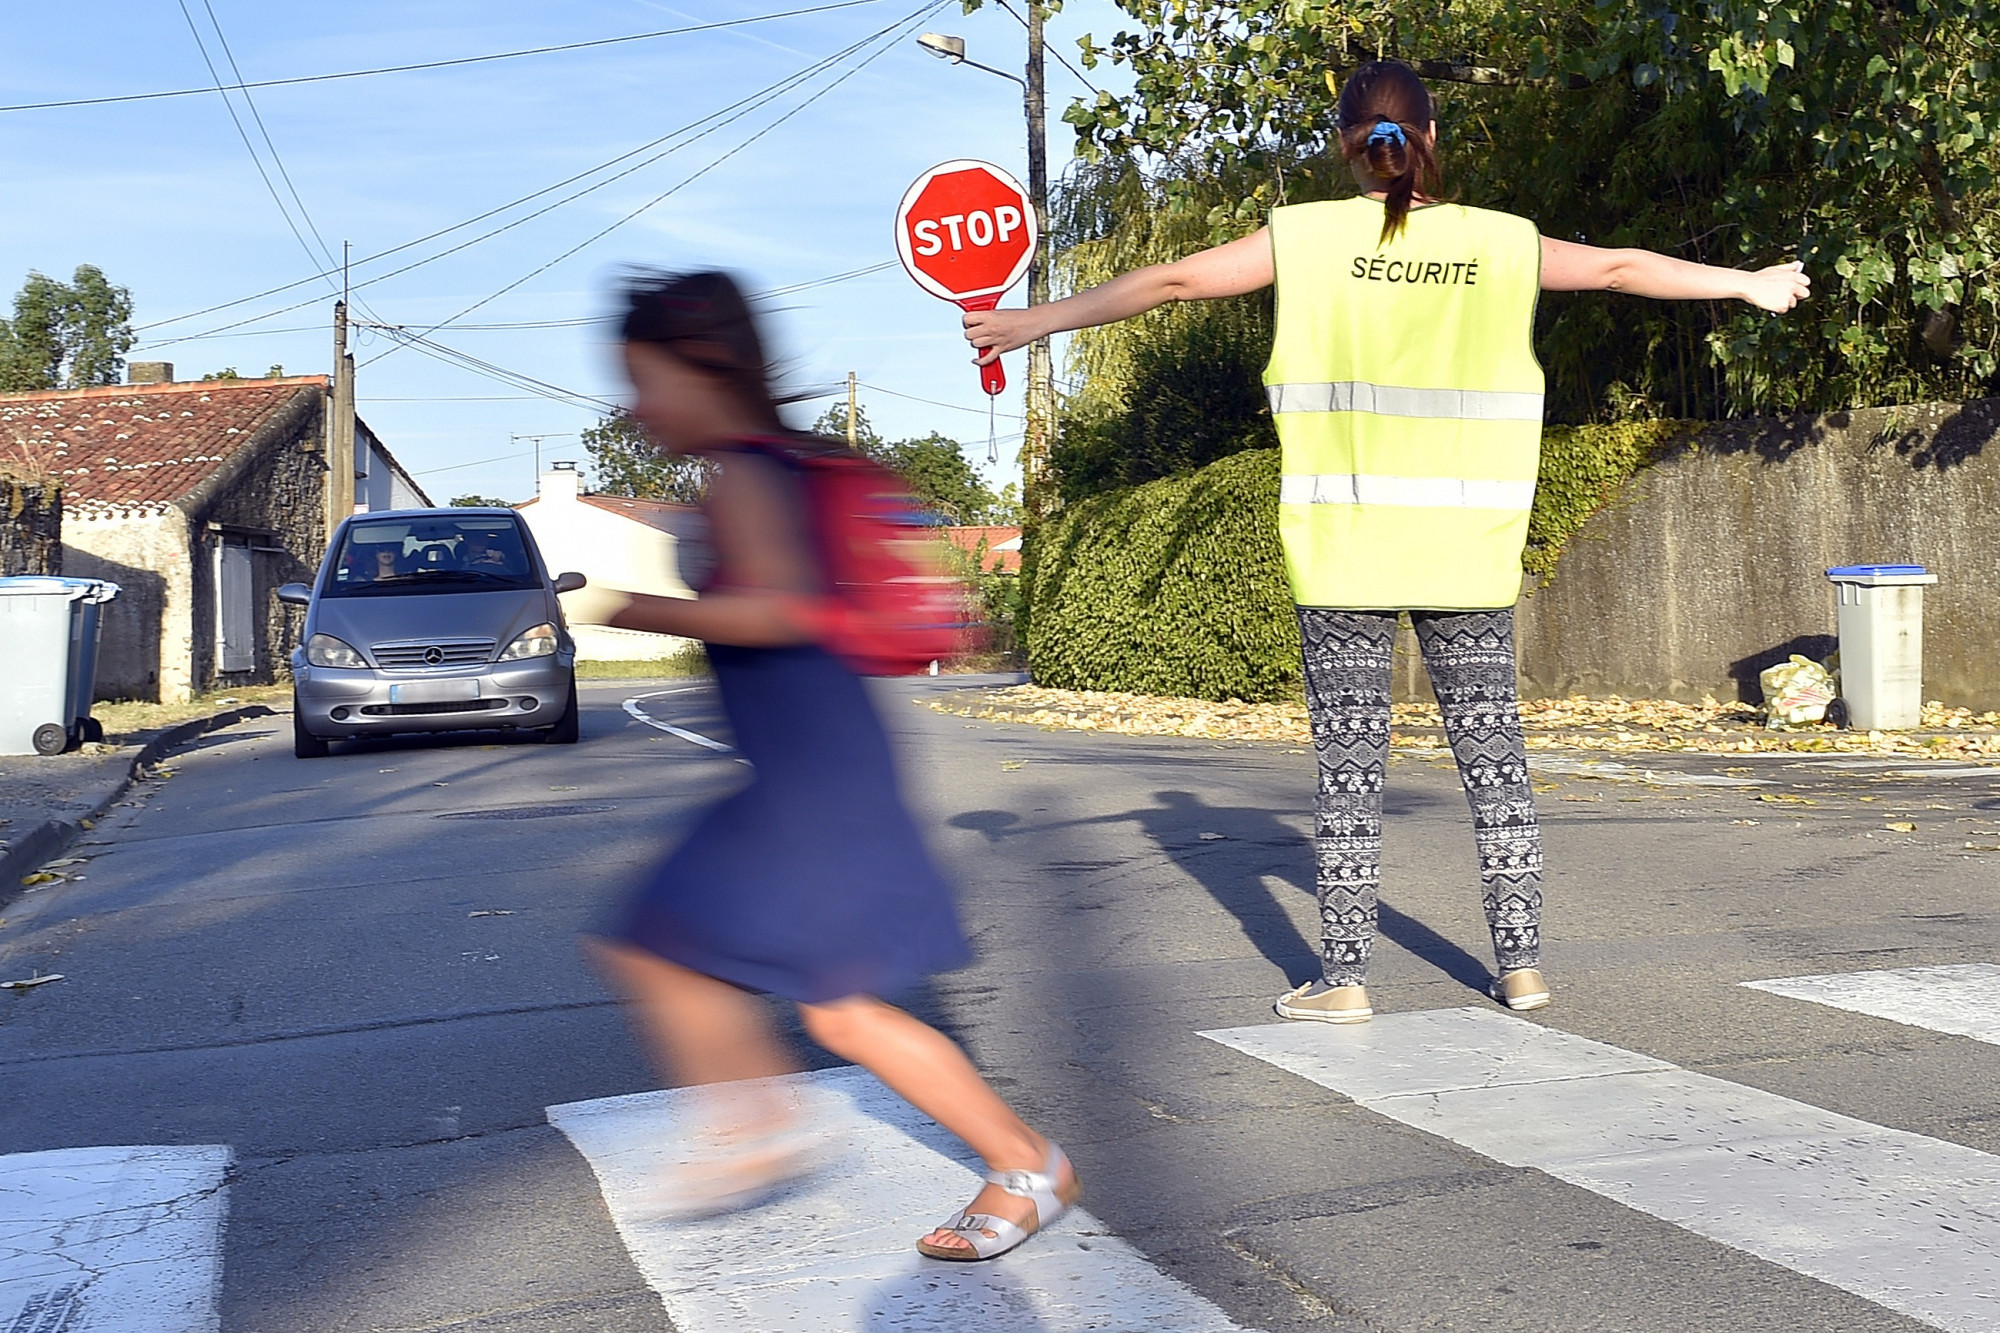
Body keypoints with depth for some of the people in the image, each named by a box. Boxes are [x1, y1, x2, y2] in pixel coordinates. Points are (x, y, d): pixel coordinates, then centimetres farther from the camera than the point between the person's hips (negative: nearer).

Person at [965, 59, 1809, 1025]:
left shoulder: (1308, 238, -3)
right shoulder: (1502, 244, 3)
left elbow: (1171, 280, 1)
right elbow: (1621, 269, 16)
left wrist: (1036, 321, 10)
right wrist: (1749, 284, 32)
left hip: (1341, 547, -1)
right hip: (1467, 550, 2)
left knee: (1348, 761, 4)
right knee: (1491, 753, 10)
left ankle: (1344, 975, 7)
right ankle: (1521, 964, 15)